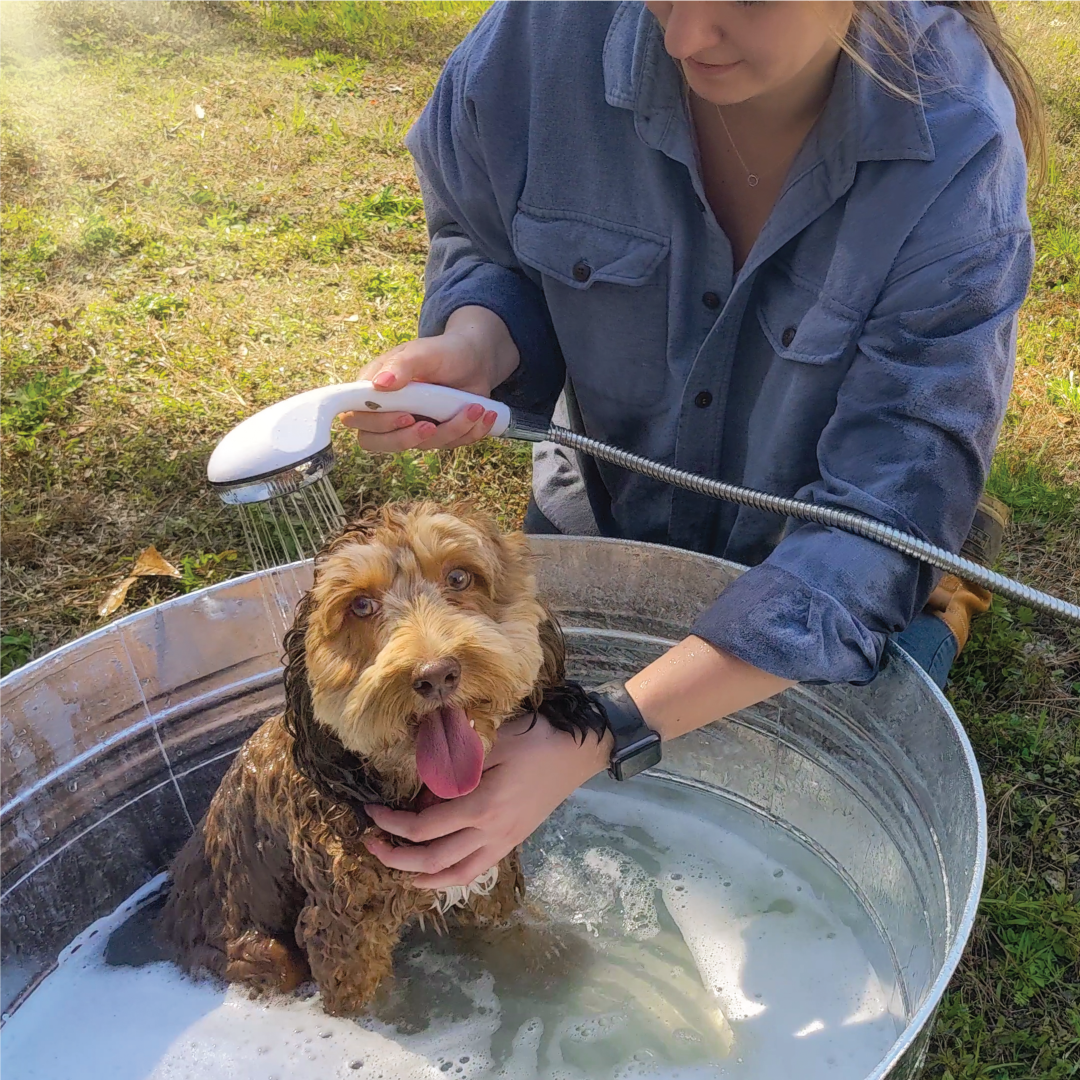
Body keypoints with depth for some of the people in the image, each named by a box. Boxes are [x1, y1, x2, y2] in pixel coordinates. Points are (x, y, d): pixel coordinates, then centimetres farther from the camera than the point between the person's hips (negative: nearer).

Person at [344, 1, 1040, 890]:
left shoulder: (961, 144, -33)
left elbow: (886, 505, -35)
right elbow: (481, 241, -7)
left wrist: (602, 741, -43)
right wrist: (474, 345, -35)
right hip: (596, 517, 3)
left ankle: (936, 602, 36)